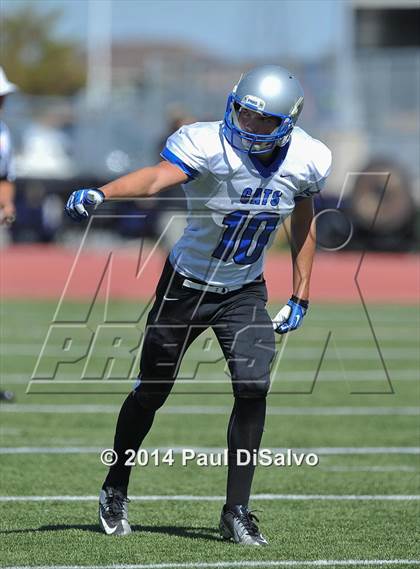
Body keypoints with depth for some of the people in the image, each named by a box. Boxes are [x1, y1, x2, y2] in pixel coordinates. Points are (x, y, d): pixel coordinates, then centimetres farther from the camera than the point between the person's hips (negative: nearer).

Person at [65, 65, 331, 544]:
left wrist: (300, 298, 9)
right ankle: (114, 491, 32)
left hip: (245, 292, 3)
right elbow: (157, 177, -45)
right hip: (187, 285, -3)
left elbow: (303, 225, 8)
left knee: (253, 388, -15)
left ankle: (236, 511, -2)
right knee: (151, 392, 8)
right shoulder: (209, 146, -26)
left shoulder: (305, 161, -11)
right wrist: (100, 193, -64)